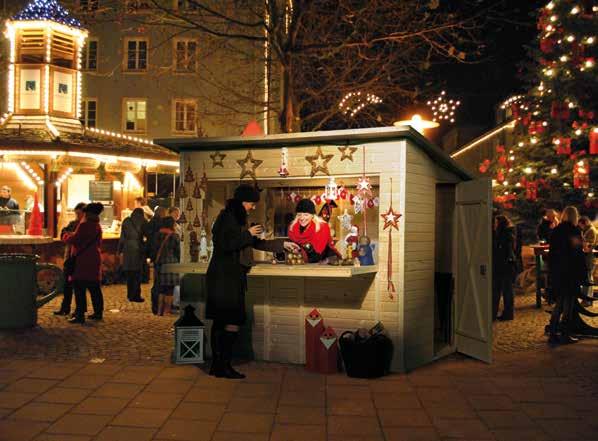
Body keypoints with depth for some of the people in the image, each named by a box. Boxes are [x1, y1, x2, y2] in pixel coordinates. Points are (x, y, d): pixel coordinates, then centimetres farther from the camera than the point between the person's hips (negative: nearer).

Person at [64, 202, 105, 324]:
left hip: (83, 261, -8)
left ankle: (80, 315, -7)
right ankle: (98, 312, 20)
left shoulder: (84, 225, -15)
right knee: (94, 288, 14)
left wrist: (68, 236, 7)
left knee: (79, 288, -5)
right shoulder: (97, 226, 12)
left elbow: (74, 240, -16)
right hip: (94, 259, 9)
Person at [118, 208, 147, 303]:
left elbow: (122, 237, 9)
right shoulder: (142, 222, -2)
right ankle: (136, 295, 0)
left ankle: (130, 295, 16)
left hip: (128, 249, 3)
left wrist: (120, 250, 13)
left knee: (129, 273, 10)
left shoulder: (126, 222, 6)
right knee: (137, 273, 1)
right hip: (138, 249, -3)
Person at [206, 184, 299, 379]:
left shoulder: (236, 217, 20)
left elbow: (257, 244, 25)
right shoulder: (227, 217, -9)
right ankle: (224, 365, -4)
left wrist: (283, 244, 23)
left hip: (229, 277, 9)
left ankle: (217, 365, 12)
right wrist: (248, 233, -11)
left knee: (220, 322, 9)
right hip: (225, 277, -9)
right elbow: (225, 244, -20)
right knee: (232, 322, -9)